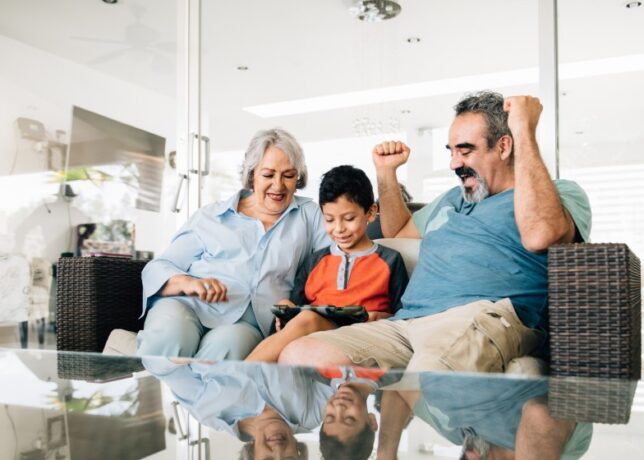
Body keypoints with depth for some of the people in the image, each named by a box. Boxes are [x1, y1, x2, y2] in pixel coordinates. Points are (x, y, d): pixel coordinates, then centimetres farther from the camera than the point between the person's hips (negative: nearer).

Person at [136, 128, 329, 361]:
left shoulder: (309, 215, 22)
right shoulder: (209, 217, 19)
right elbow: (157, 269, 12)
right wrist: (187, 283, -9)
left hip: (247, 324, 0)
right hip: (187, 307, 0)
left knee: (226, 344, -36)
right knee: (171, 332, -36)